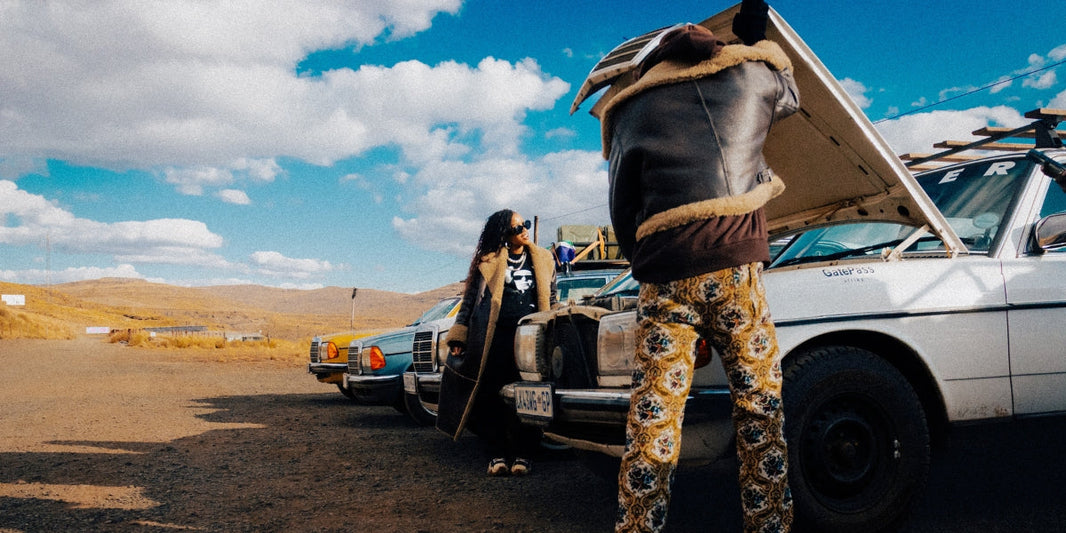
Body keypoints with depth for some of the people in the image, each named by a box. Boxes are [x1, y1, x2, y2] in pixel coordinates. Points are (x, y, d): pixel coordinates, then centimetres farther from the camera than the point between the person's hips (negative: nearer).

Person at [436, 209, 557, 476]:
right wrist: (459, 335, 1)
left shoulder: (543, 260, 15)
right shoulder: (488, 260, 8)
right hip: (494, 336, -1)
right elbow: (469, 299, 9)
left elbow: (551, 301, 20)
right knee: (491, 396, 0)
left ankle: (521, 454, 10)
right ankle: (498, 454, 10)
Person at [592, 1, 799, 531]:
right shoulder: (751, 74, 16)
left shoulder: (631, 109, 15)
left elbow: (621, 209, 13)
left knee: (652, 415, 2)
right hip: (735, 266, 0)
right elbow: (789, 97, 41)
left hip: (663, 273, 0)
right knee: (760, 405, 11)